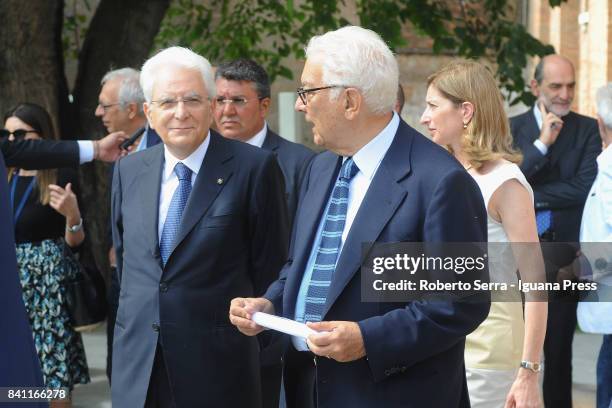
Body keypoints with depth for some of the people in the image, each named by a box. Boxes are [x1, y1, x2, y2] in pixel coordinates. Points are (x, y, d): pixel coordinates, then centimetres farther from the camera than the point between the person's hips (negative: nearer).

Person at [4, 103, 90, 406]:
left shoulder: (62, 177, -8)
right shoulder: (8, 178, 8)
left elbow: (75, 242, -5)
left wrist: (72, 215, -24)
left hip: (49, 279, -5)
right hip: (13, 278, 5)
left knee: (54, 375, -2)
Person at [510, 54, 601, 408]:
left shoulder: (587, 129, 1)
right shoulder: (512, 128, 2)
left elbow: (586, 187, -12)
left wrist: (530, 194, -10)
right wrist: (542, 145, -15)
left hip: (563, 255, 0)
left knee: (559, 349, 10)